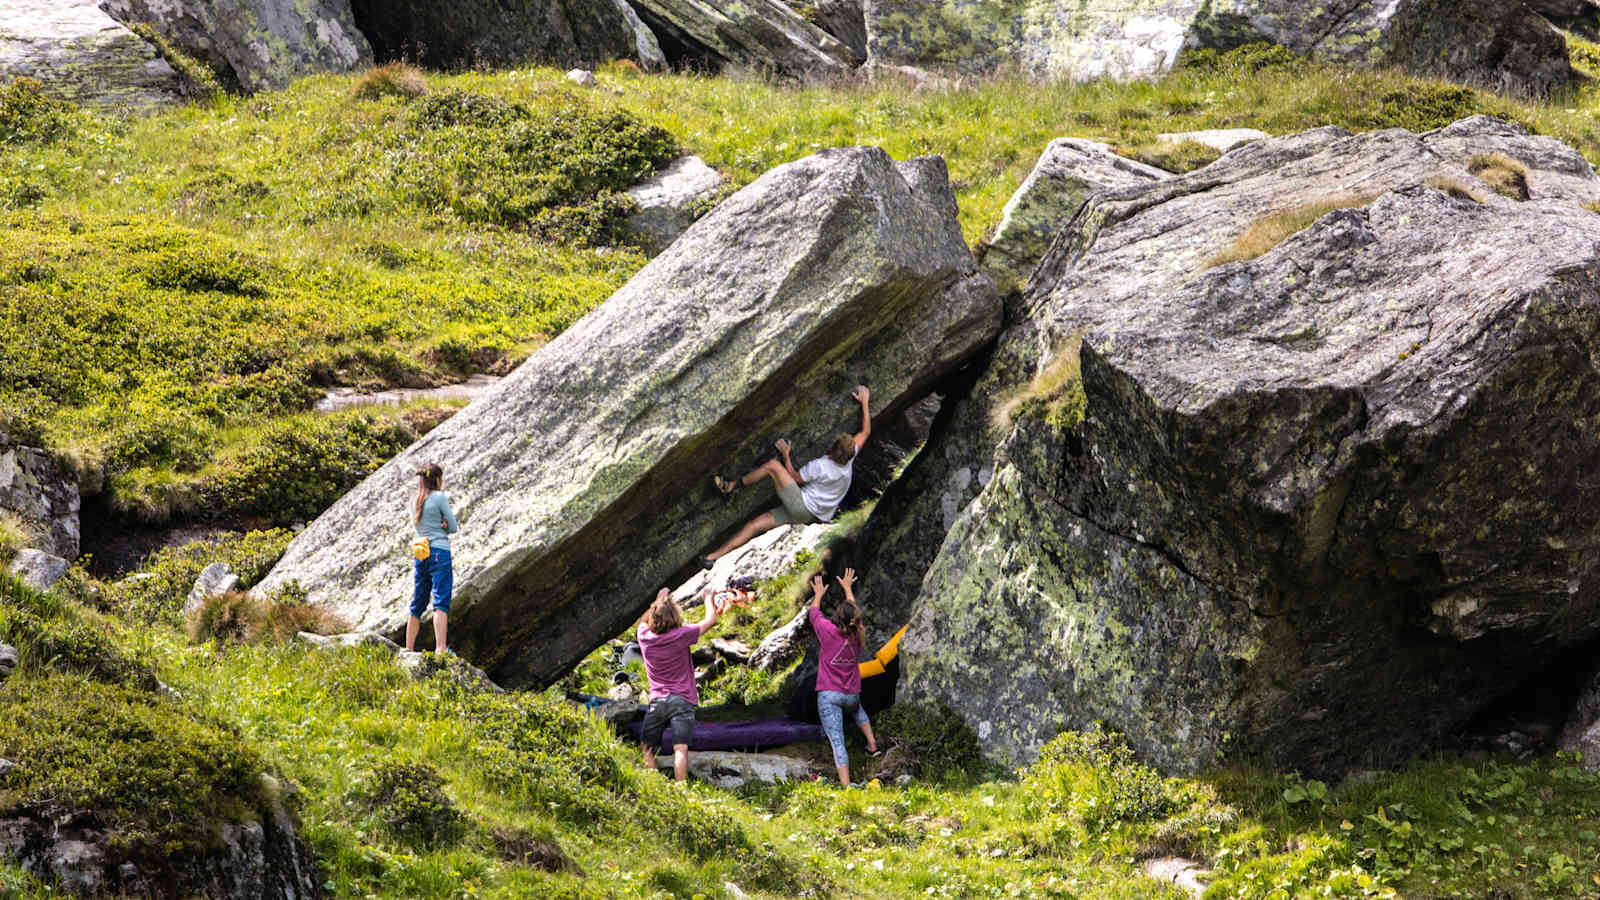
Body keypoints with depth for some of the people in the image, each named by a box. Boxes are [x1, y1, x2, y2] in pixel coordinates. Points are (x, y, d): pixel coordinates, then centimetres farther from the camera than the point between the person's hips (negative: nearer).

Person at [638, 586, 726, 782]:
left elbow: (644, 619, 26)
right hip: (681, 700, -3)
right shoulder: (680, 636, -10)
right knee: (680, 748, -11)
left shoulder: (645, 637, 0)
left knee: (648, 751, 11)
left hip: (656, 701, 3)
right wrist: (708, 597, 20)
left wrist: (659, 600, 35)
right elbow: (710, 620, 3)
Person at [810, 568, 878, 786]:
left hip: (829, 695, -5)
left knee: (837, 741, -10)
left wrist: (818, 595, 25)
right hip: (852, 694, 5)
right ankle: (872, 742, 29)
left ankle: (846, 786, -17)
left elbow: (813, 614, 6)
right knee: (857, 709, 41)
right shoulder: (857, 634, -2)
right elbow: (853, 611, 18)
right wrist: (848, 588, 33)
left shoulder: (829, 631, -14)